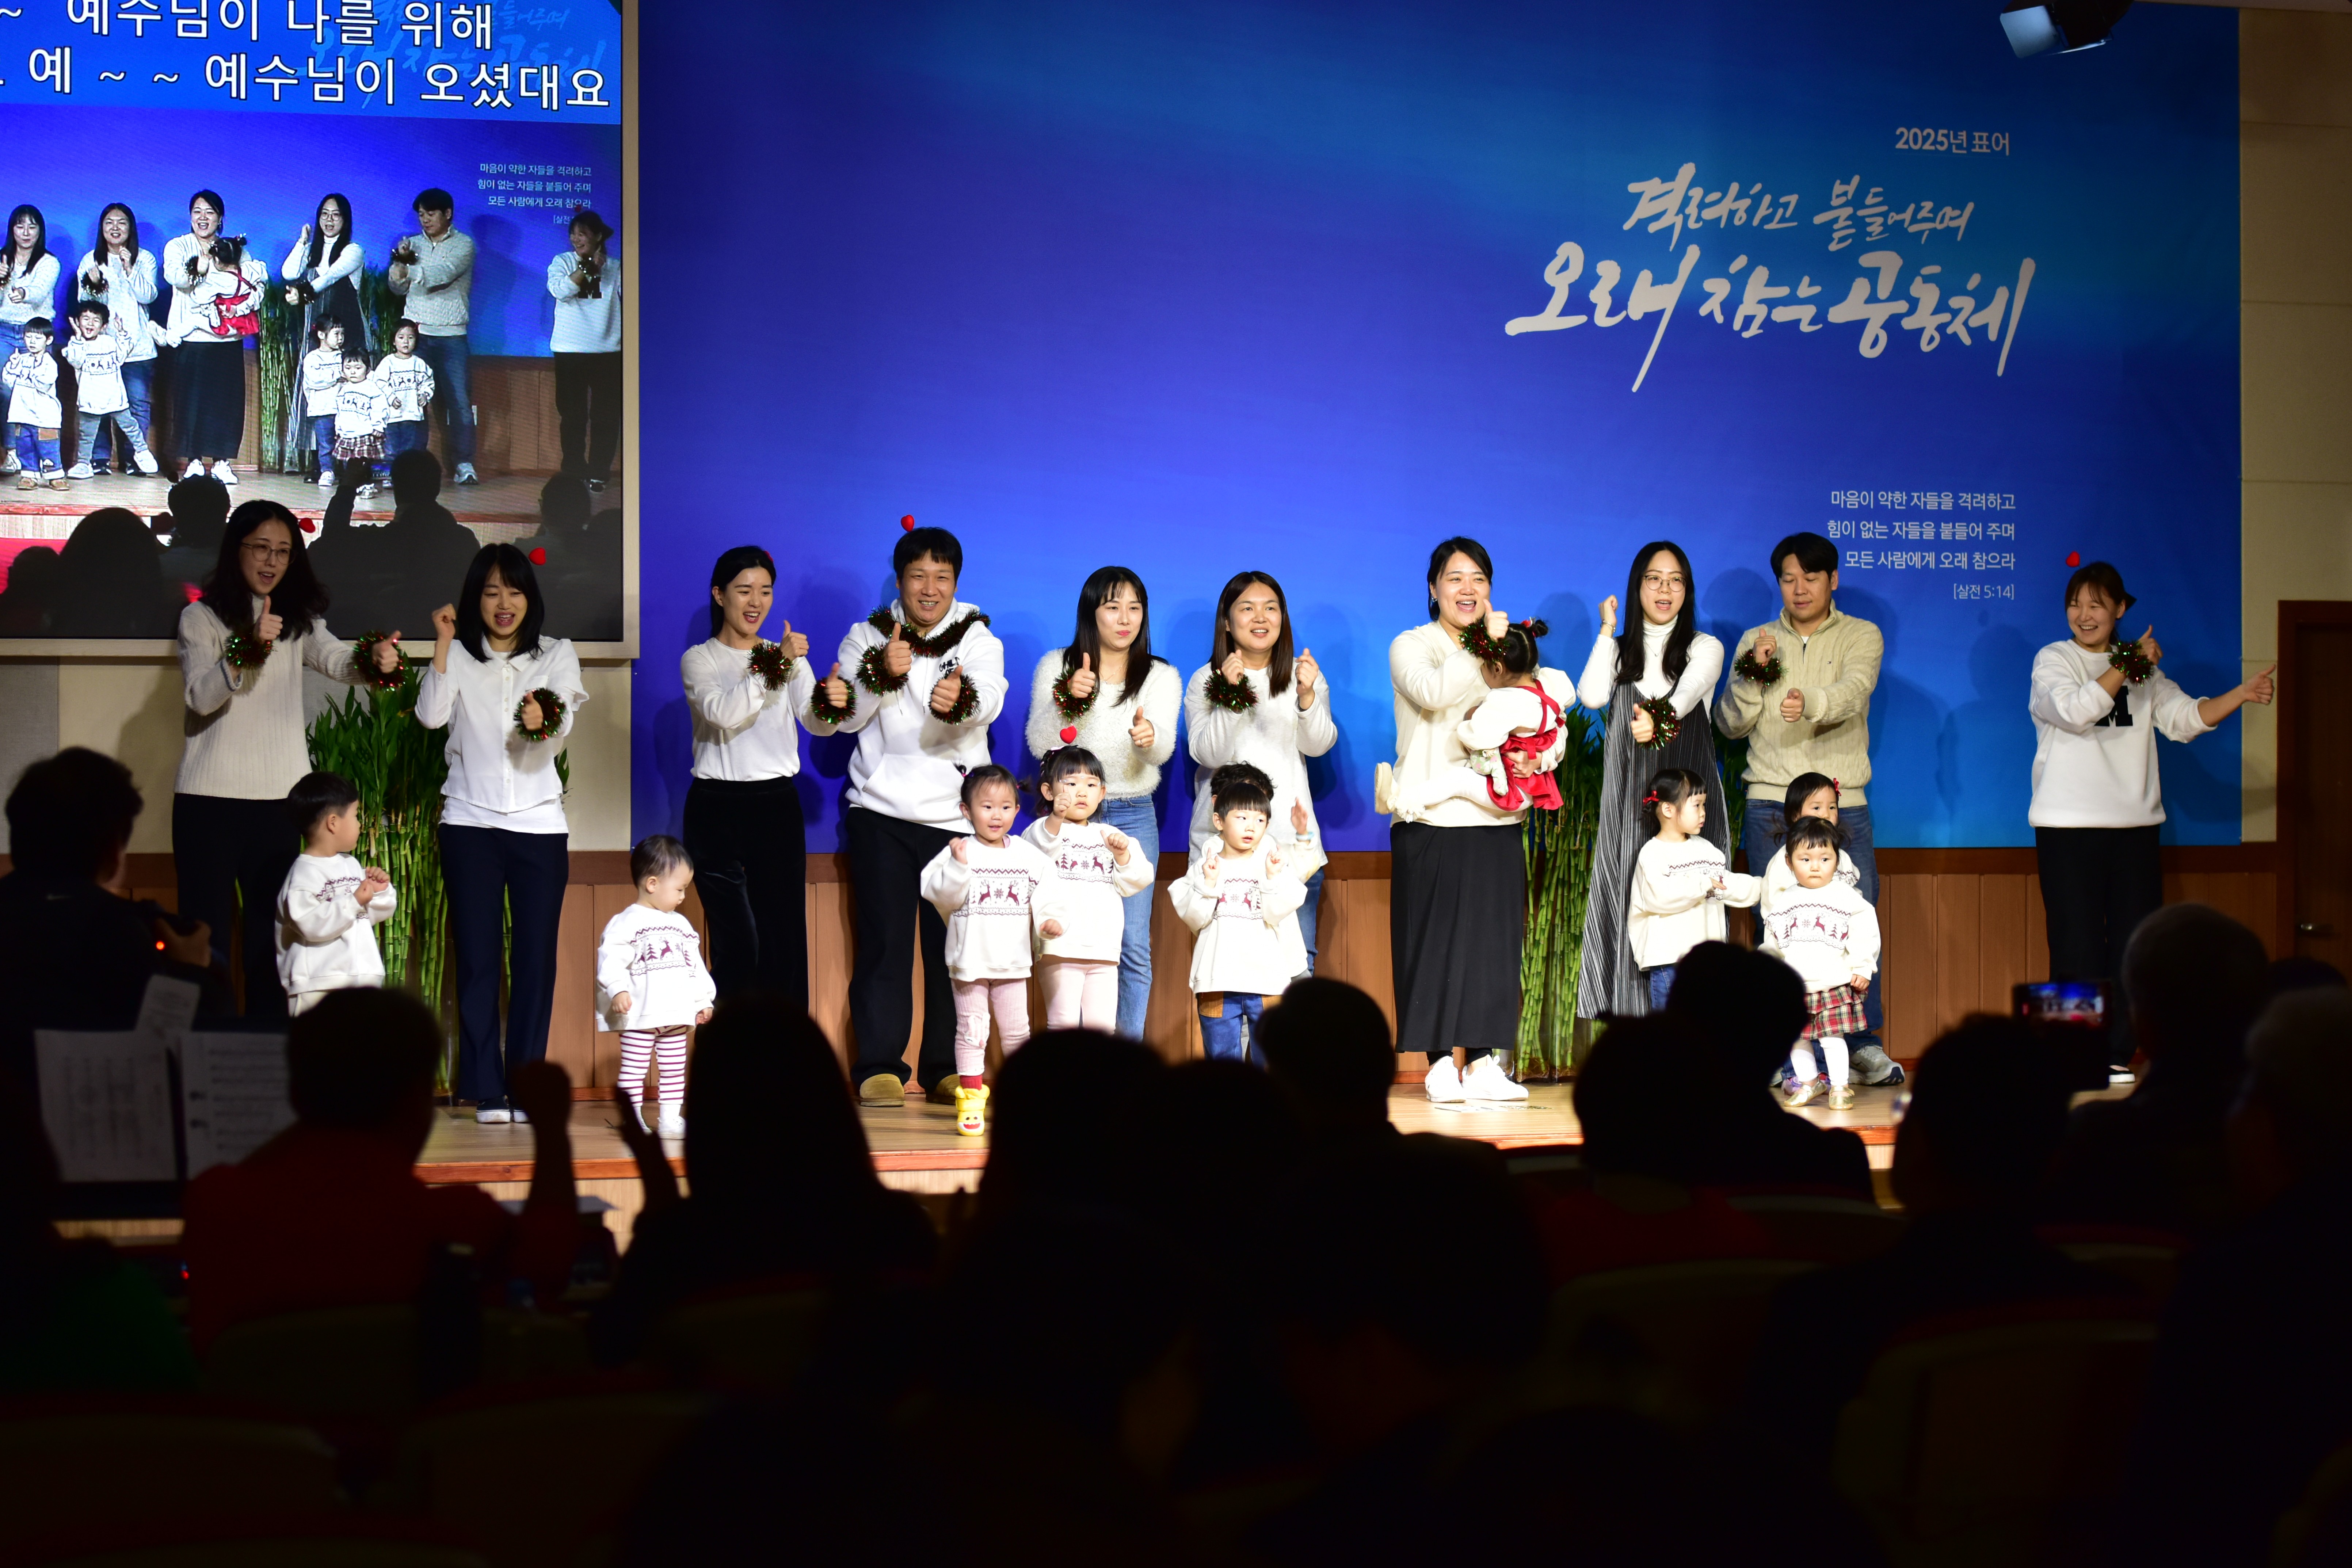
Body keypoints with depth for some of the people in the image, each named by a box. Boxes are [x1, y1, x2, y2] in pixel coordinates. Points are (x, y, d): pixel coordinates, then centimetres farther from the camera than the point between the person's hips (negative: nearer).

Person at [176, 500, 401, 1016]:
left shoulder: (300, 620, 14)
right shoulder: (202, 618, 3)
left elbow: (336, 660, -7)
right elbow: (200, 697, -12)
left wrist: (375, 660, -30)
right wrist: (248, 650, -29)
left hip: (281, 798, 4)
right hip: (211, 797, -4)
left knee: (271, 936, 5)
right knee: (207, 937, -4)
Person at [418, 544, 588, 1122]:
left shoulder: (557, 656, 8)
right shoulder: (458, 658, 7)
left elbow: (561, 731, -6)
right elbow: (431, 716, -9)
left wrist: (542, 724, -29)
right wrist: (443, 644, -13)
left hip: (539, 823, 1)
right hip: (471, 821, -1)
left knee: (535, 959, -2)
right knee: (478, 957, -3)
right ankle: (487, 1092, -1)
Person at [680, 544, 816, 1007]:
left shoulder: (789, 656, 13)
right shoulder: (699, 660, 3)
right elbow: (724, 712, -17)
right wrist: (774, 667, -25)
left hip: (777, 803, 3)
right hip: (719, 807, -3)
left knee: (784, 940, 1)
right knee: (739, 944, -10)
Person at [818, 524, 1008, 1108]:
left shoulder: (978, 640, 3)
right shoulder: (867, 636, 7)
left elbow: (987, 701, -17)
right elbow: (849, 717, -2)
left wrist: (958, 698, -40)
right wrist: (883, 674, -20)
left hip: (956, 813, 0)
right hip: (881, 811, 0)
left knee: (952, 944, -2)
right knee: (884, 942, -5)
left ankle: (946, 1067, 9)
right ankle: (878, 1067, -1)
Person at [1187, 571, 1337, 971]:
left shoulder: (1305, 675, 8)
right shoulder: (1205, 680, 5)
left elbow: (1319, 745, -5)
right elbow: (1207, 754, -7)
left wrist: (1307, 696, -24)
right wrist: (1230, 695, -20)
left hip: (1291, 832, 1)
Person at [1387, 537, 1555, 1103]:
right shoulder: (1412, 647, 4)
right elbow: (1433, 692, -19)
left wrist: (1539, 759, -10)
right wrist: (1484, 646, -14)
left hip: (1495, 818, 4)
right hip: (1433, 818, -4)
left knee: (1493, 941, 3)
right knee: (1437, 939, -5)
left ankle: (1482, 1064, 7)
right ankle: (1441, 1064, -1)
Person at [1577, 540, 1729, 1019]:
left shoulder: (1704, 649, 7)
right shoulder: (1620, 651, 17)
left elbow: (1689, 691, -14)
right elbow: (1592, 696, -2)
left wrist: (1659, 718, -36)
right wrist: (1608, 630, 4)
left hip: (1688, 792, -3)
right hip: (1629, 795, 3)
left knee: (1685, 902, -11)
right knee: (1626, 896, -5)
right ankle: (1630, 1012, -5)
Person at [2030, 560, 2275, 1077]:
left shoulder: (2145, 669, 16)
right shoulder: (2054, 660, 1)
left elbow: (2185, 717, 8)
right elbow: (2075, 710, -17)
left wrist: (2240, 695, -6)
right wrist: (2128, 665, -11)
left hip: (2134, 825, 5)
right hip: (2068, 827, -4)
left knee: (2134, 945, 1)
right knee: (2078, 944, -7)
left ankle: (2117, 1055, 8)